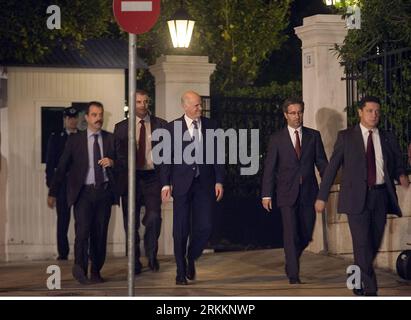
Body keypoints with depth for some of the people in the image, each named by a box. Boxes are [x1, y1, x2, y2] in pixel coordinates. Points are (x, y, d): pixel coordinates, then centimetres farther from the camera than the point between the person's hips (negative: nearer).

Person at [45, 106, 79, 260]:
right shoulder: (55, 138, 9)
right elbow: (50, 161, 5)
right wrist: (50, 181, -5)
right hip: (62, 183, 0)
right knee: (63, 218, 1)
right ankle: (63, 252, 5)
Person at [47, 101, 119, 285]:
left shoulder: (111, 139, 10)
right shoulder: (75, 140, 5)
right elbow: (62, 167, 6)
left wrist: (113, 163, -10)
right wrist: (53, 193, 5)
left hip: (104, 192, 2)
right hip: (83, 192, -2)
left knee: (100, 233, 4)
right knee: (83, 230, -15)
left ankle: (96, 272, 16)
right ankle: (80, 268, -1)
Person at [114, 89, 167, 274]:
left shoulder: (161, 125, 7)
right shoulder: (121, 127, 8)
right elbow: (116, 155, 8)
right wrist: (118, 181, 0)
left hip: (152, 178, -1)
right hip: (130, 179, 1)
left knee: (154, 217, -16)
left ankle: (151, 255, 5)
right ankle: (135, 263, 17)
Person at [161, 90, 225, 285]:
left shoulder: (211, 126, 7)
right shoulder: (173, 127, 2)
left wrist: (219, 181, 1)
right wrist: (166, 184, -6)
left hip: (205, 183, 2)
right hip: (182, 184, -2)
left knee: (205, 227, -3)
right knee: (181, 230, 2)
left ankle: (191, 259, 24)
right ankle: (181, 271, 15)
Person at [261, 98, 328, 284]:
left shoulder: (313, 136, 7)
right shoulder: (277, 139, 3)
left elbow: (322, 163, 7)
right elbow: (269, 168, 2)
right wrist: (267, 194, -5)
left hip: (309, 192, 2)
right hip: (287, 193, -2)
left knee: (306, 235, 6)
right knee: (291, 234, -7)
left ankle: (291, 260, 33)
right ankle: (293, 275, -1)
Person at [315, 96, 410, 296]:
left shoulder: (388, 138, 12)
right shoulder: (346, 137, 4)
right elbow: (332, 167, 4)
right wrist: (322, 196, 0)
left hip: (380, 196, 3)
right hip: (357, 196, -3)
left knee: (374, 243, 7)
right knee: (362, 244, -9)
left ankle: (358, 280, 28)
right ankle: (370, 290, -7)